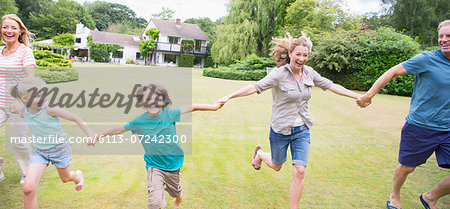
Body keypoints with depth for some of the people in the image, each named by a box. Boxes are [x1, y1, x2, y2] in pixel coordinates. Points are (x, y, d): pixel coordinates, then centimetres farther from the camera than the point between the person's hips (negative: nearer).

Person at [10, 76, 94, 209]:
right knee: (28, 189, -13)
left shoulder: (50, 109, -26)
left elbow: (75, 118, -18)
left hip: (59, 149, -3)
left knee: (66, 178, 23)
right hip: (39, 151, 3)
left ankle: (77, 176, 60)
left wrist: (89, 134, -18)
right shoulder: (25, 112, -8)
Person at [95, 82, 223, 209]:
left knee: (175, 192, 24)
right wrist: (99, 135, 10)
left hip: (173, 163, 1)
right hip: (154, 166, -1)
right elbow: (120, 129, 4)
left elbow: (192, 107, -10)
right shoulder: (139, 121, -8)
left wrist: (213, 107, -13)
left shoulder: (169, 113, -11)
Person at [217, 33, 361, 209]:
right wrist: (229, 96, -32)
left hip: (302, 130, 3)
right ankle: (259, 154, 53)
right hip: (280, 130, -3)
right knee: (276, 166, 19)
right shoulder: (279, 73, -17)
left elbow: (332, 86, 9)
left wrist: (357, 96, 11)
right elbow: (255, 87, -24)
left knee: (299, 172, -4)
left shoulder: (309, 73, -1)